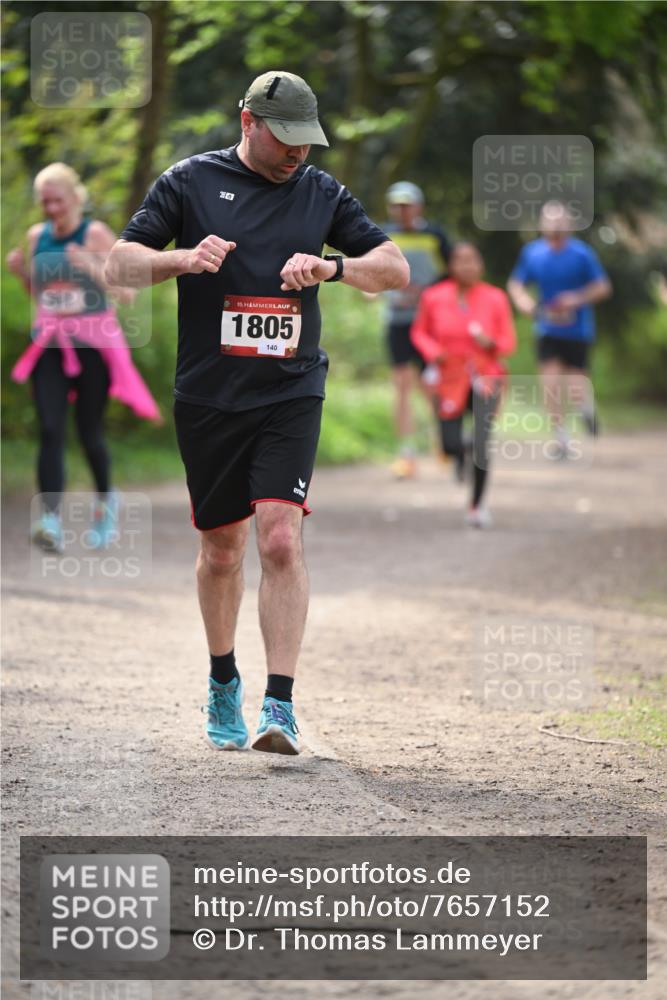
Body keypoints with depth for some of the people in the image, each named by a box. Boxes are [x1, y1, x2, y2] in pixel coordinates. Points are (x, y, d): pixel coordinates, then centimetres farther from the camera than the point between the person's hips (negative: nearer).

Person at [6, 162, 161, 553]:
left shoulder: (97, 234, -8)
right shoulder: (37, 236, 7)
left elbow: (127, 293, -11)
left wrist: (92, 267, -26)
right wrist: (22, 272, -1)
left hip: (93, 344, -3)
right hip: (50, 344, 3)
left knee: (89, 432, 5)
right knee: (51, 432, -11)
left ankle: (106, 501, 34)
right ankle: (52, 521, -20)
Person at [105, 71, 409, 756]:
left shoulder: (322, 194, 8)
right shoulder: (190, 182, 2)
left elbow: (396, 270, 8)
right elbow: (119, 264, -1)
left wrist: (332, 267, -12)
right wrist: (185, 258, -21)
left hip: (291, 396, 0)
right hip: (208, 397, 0)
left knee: (281, 539, -16)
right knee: (221, 550, 10)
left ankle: (279, 706, -18)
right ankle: (223, 683, 33)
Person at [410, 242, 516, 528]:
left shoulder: (495, 298, -3)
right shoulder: (434, 298, -2)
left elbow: (509, 341, 4)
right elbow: (419, 332, 11)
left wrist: (492, 343, -18)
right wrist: (432, 352, -9)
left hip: (485, 378, -1)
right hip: (450, 379, 1)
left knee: (481, 446, -10)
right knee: (451, 447, -7)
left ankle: (477, 506, 10)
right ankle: (461, 454, 35)